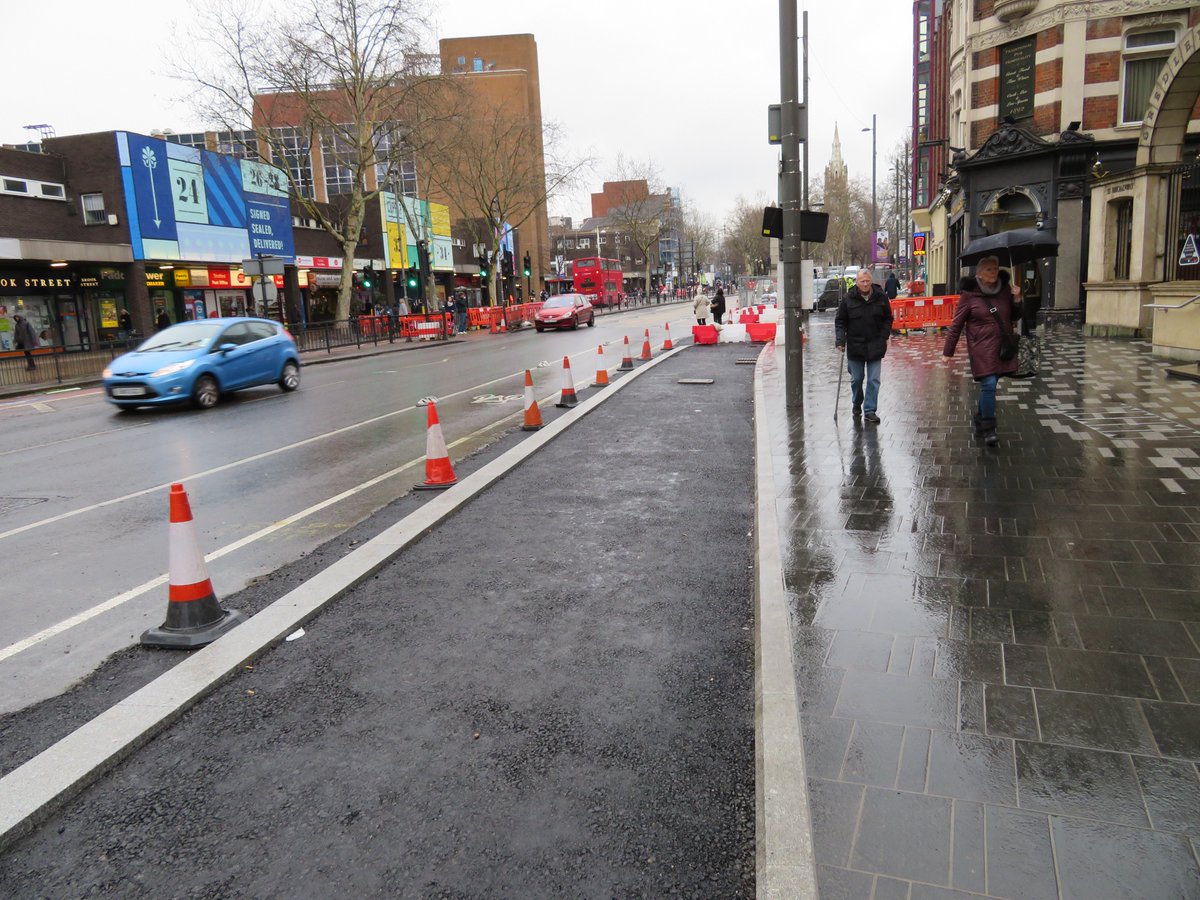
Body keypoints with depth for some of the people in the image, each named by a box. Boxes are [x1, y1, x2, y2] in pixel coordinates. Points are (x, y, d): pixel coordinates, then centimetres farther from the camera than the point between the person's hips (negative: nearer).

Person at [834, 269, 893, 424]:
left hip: (875, 346, 1)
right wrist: (840, 340, -10)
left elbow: (888, 319, 9)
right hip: (855, 346, 0)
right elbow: (840, 321, 1)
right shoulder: (848, 299, -5)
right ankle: (857, 403, 36)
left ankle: (870, 410, 5)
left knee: (874, 380, -1)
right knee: (856, 379, 12)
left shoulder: (881, 297, -1)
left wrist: (884, 337, -1)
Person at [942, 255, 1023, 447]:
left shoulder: (1004, 289, 6)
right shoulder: (969, 293, -6)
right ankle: (988, 429, -4)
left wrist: (1017, 300, -3)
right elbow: (957, 324, -3)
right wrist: (948, 351, -3)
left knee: (988, 387, 11)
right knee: (989, 385, -14)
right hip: (981, 349, -4)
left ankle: (980, 425, 27)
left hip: (1002, 348, 5)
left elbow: (1014, 317, 16)